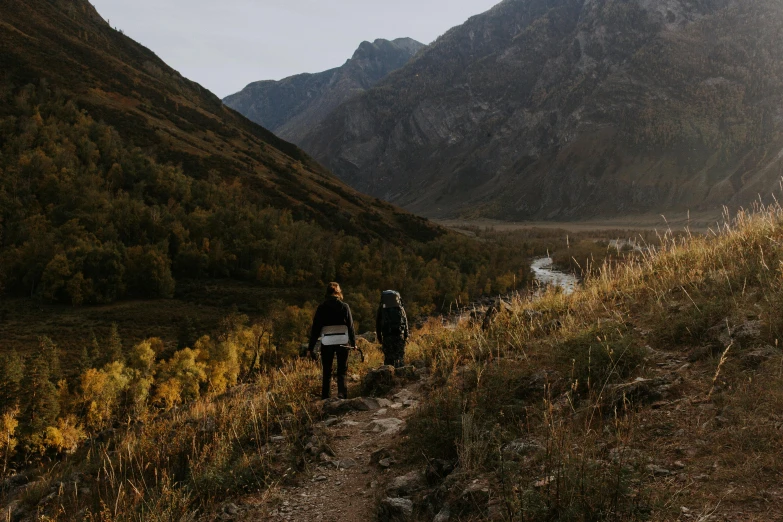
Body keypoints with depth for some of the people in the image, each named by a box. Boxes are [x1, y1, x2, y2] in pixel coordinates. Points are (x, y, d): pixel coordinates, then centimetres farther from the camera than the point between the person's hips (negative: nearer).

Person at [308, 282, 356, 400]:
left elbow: (315, 328, -1)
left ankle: (325, 398, 10)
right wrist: (353, 343, 8)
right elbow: (350, 326, -1)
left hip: (327, 343, 0)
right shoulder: (344, 306, -3)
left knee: (327, 372, 12)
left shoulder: (322, 307, -1)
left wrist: (310, 347, 3)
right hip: (342, 342, 0)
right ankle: (342, 394, -7)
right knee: (342, 371, 9)